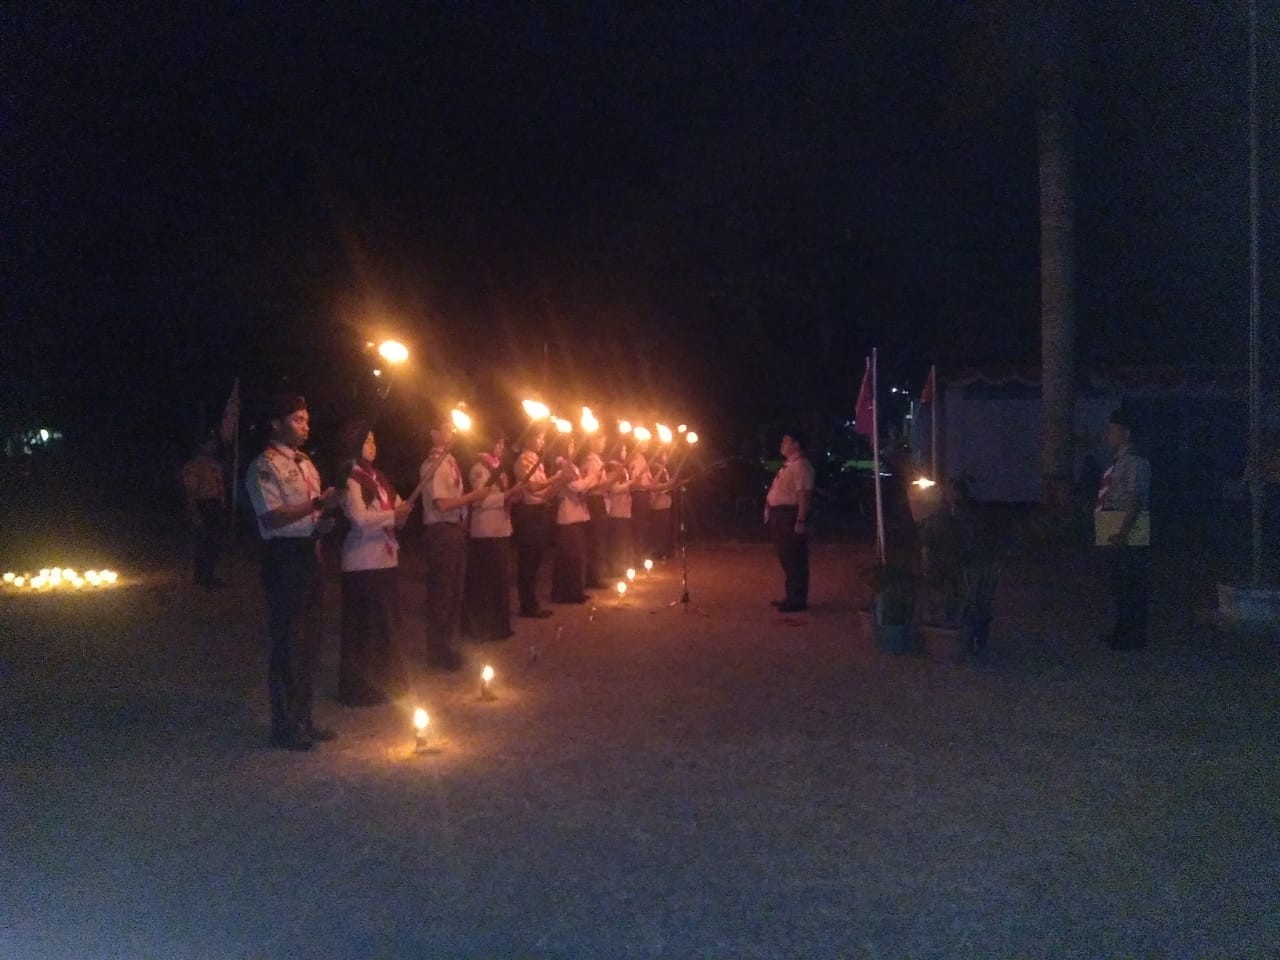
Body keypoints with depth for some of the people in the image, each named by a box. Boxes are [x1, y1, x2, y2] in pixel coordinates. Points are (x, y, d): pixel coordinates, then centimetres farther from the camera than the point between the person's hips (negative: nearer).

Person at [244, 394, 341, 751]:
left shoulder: (305, 463, 16)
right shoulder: (266, 466, -11)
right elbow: (272, 518, -21)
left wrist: (324, 523, 3)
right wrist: (318, 504, -24)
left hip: (309, 553, 9)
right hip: (284, 557, -9)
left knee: (309, 641, 14)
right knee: (287, 642, -3)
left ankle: (303, 719, 25)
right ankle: (284, 727, 8)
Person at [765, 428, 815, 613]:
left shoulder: (801, 465, -14)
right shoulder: (789, 465, 18)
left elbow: (804, 494, -21)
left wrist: (801, 521, -26)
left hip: (791, 516, -11)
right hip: (780, 516, 11)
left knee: (794, 560, -5)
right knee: (787, 559, 16)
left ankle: (797, 600, -1)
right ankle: (792, 597, 25)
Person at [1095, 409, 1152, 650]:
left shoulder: (1134, 462, -12)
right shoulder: (1117, 462, 18)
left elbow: (1136, 499, -20)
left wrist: (1123, 532, -25)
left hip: (1127, 537, -10)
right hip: (1114, 537, 10)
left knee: (1130, 587, -5)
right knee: (1118, 585, 15)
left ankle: (1134, 636, 0)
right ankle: (1123, 632, 23)